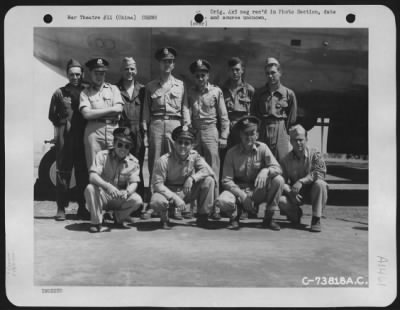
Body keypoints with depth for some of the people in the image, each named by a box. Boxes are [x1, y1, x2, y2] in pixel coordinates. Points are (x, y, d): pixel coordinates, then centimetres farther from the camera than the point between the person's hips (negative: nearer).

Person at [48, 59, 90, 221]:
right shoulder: (59, 93, 9)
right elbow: (52, 115, 10)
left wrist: (86, 128, -4)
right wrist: (63, 124, -3)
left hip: (83, 137, 2)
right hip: (65, 137, -1)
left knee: (83, 172, 1)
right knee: (63, 172, -3)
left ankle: (82, 208, 9)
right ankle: (61, 208, 2)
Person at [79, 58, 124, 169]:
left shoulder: (113, 89, 17)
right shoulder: (85, 93, 12)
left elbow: (119, 109, 2)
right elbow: (86, 114, -4)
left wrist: (95, 112, 1)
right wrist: (110, 110, -1)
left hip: (113, 130, 1)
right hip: (94, 131, -1)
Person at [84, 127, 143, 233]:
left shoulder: (133, 162, -3)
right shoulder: (102, 155, -10)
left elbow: (134, 183, -9)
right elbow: (92, 176, -21)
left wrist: (127, 192, -34)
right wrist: (107, 186, -40)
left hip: (120, 198, 2)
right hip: (103, 196, -1)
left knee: (137, 200, -27)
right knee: (90, 188, -32)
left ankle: (119, 216, 7)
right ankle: (96, 222, -15)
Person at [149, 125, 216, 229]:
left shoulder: (194, 156, -6)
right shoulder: (164, 160, -18)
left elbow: (208, 170, -16)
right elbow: (157, 184, -21)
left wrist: (192, 178, -32)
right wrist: (175, 198, -30)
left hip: (187, 192, 3)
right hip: (169, 192, -3)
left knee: (209, 180, -19)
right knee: (156, 202, -38)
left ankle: (203, 215, -4)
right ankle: (164, 219, 2)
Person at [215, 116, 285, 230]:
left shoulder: (262, 148, -4)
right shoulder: (232, 152, -9)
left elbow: (277, 168, -11)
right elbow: (226, 180, -11)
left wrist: (266, 171, -35)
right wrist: (242, 195, -24)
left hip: (258, 191, 2)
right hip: (238, 190, -2)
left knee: (278, 180, -24)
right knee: (222, 201, -34)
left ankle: (269, 218, -8)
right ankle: (235, 216, 5)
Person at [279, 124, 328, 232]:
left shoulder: (314, 154, -9)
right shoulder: (286, 160, -3)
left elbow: (320, 172, -24)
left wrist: (301, 181, -33)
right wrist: (290, 192, -29)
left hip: (312, 190, -1)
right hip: (296, 194, 2)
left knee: (320, 184, -35)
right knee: (281, 200, -28)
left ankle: (316, 219, -19)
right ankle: (296, 214, 10)